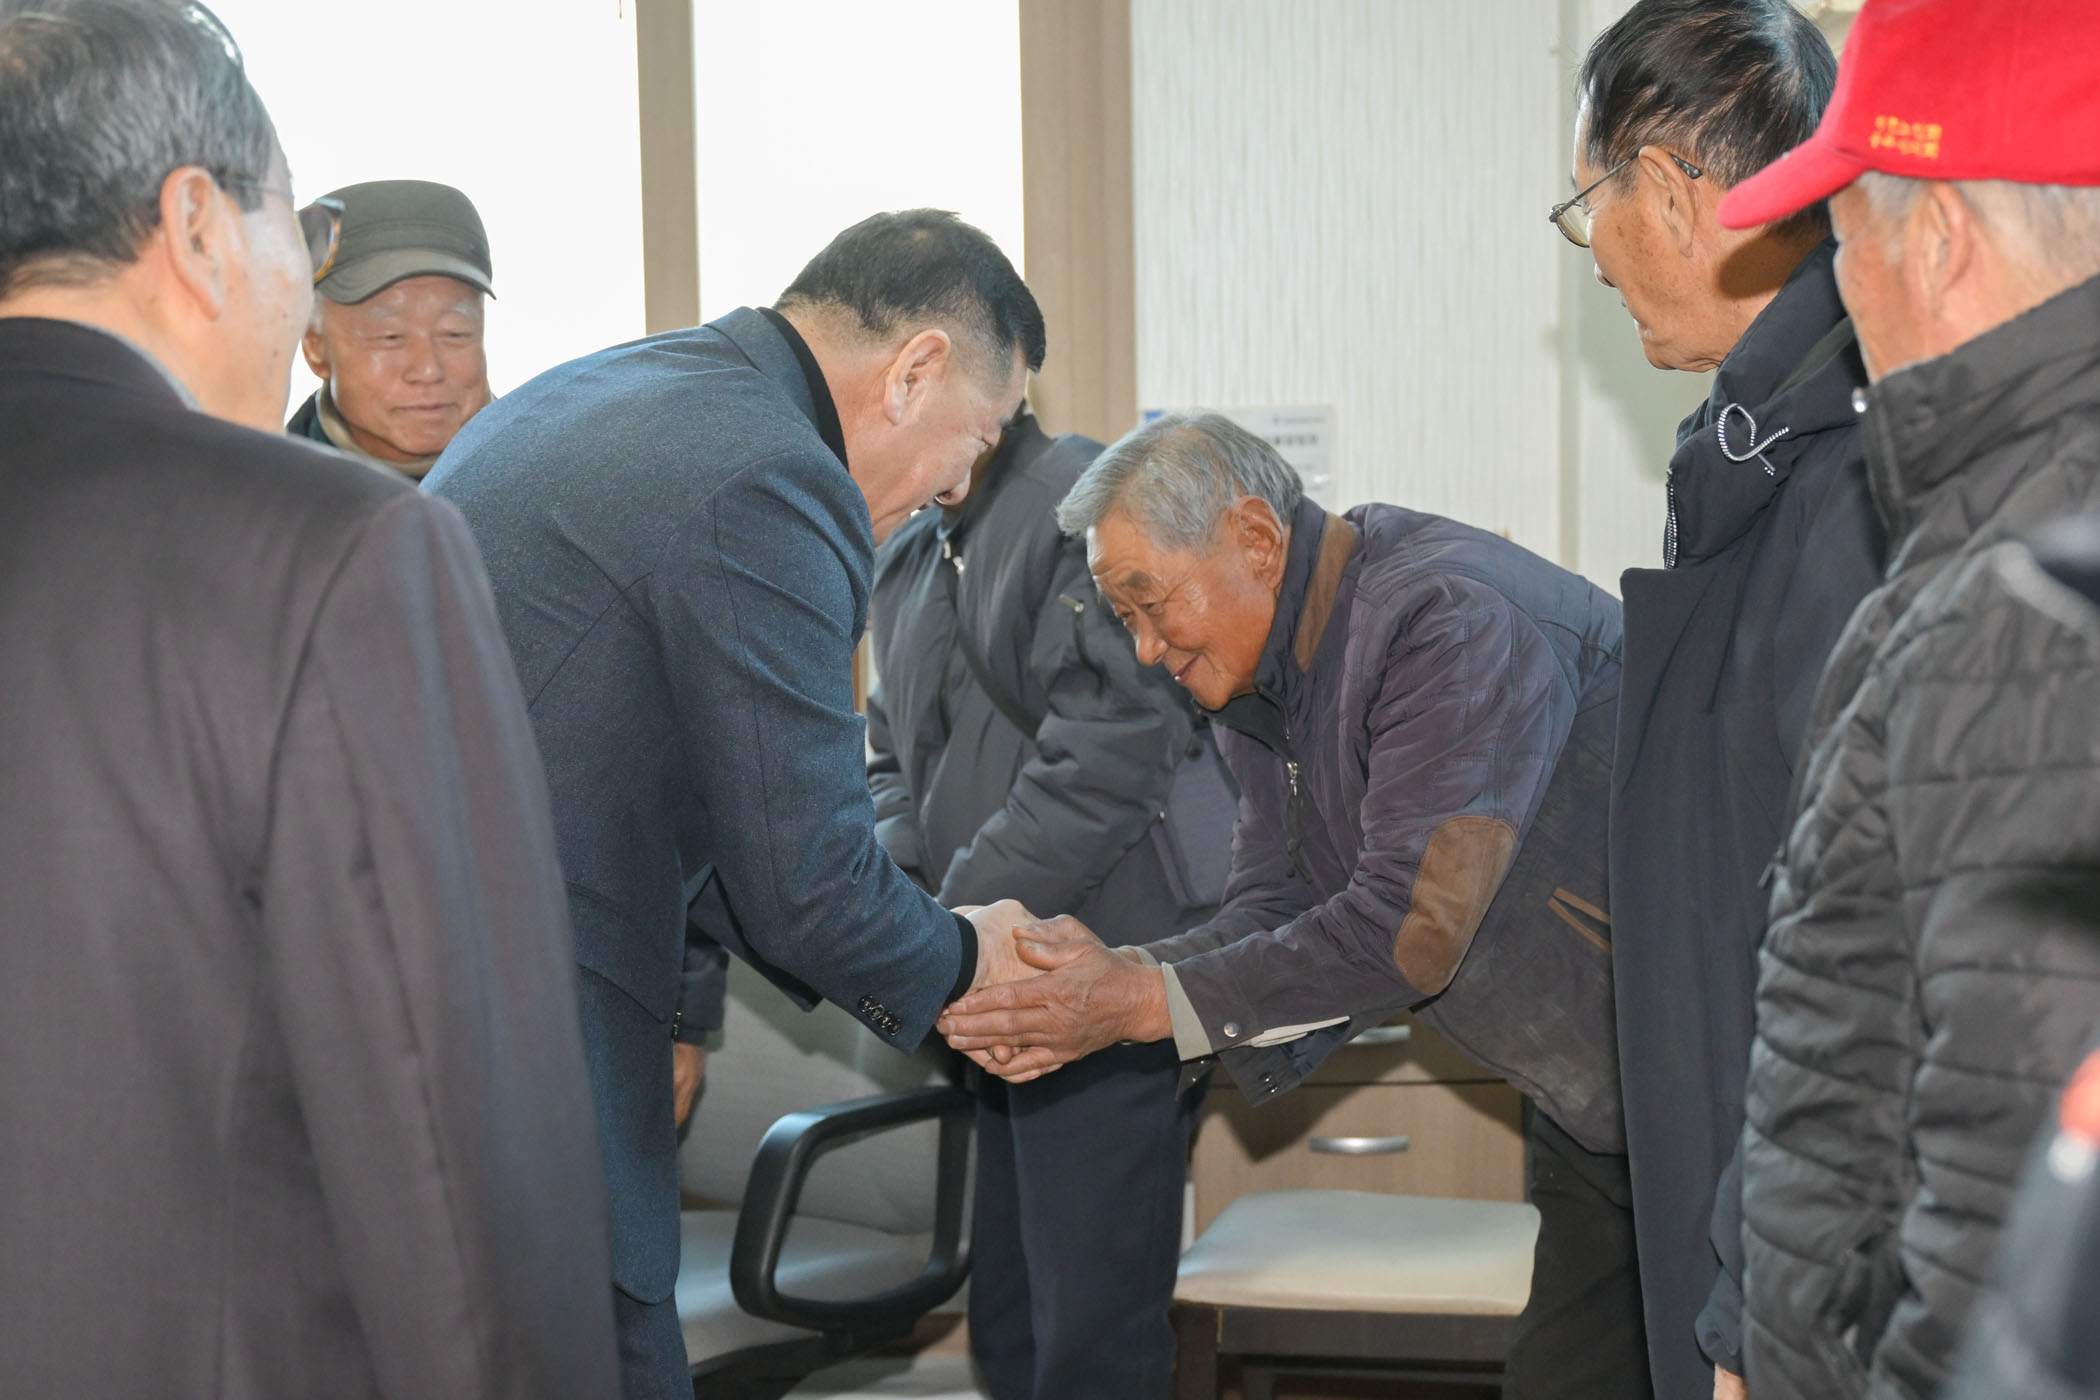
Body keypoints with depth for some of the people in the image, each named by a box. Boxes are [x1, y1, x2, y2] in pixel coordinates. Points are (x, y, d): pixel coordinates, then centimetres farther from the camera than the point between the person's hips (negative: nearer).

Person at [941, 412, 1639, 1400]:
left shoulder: (1446, 617, -26)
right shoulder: (1258, 683, 6)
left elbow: (1409, 927, -30)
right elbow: (1274, 910, 1)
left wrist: (1145, 1003, -27)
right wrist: (1108, 975, -19)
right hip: (1586, 1096, 9)